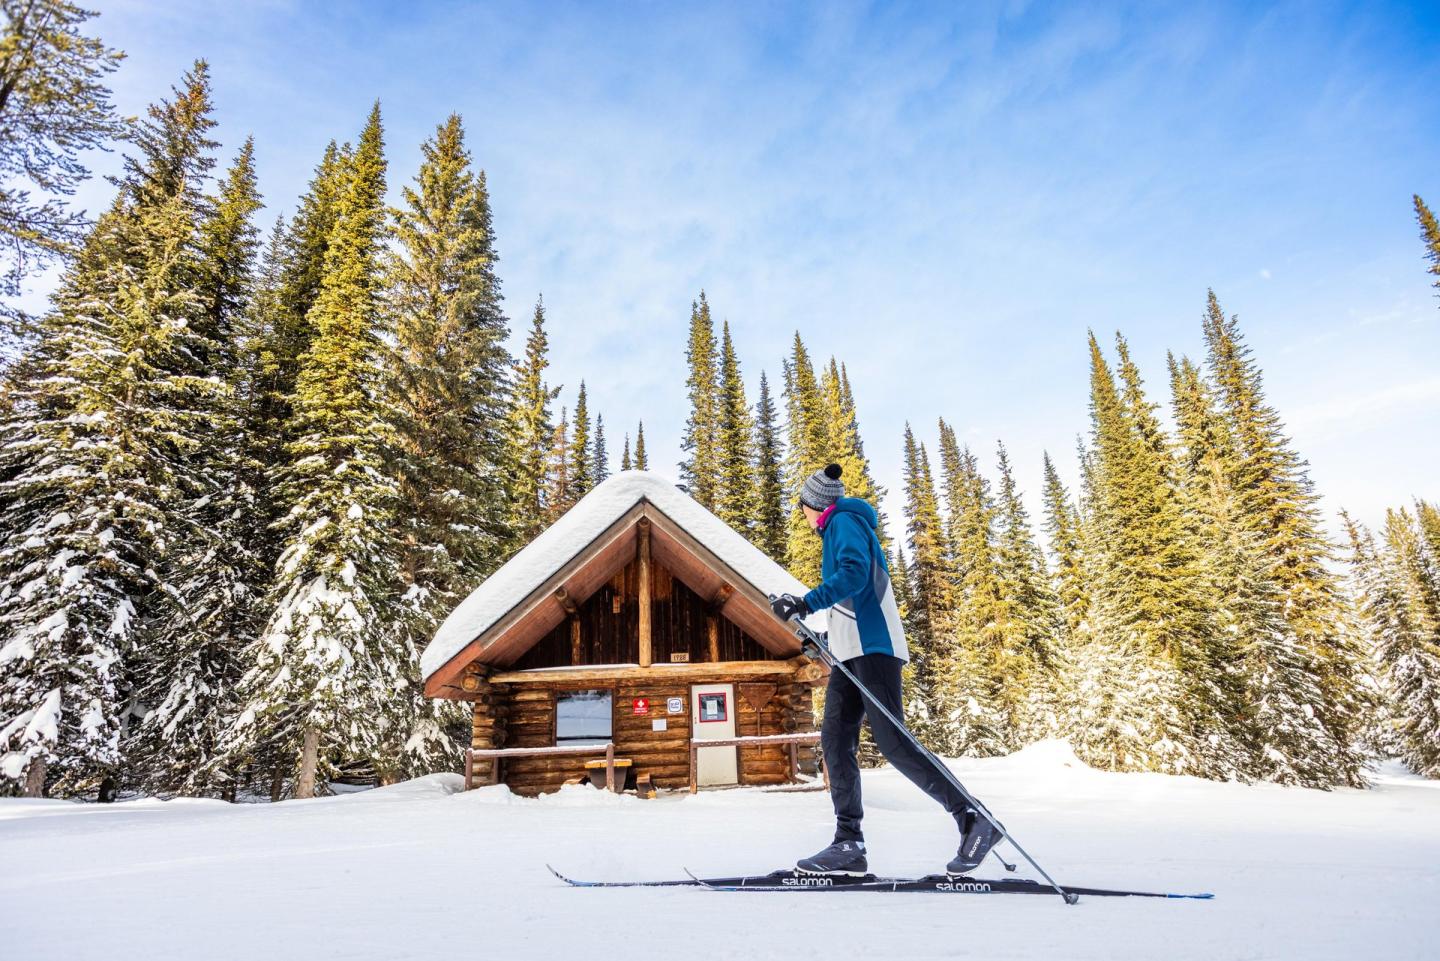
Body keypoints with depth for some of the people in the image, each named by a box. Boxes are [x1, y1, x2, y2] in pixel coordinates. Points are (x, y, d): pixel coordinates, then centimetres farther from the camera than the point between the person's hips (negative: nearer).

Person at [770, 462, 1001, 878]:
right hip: (854, 649, 10)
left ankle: (973, 820, -4)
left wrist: (807, 602, -27)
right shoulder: (848, 524, 26)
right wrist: (823, 637, 34)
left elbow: (855, 573, -21)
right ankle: (849, 843, 0)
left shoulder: (843, 521, -4)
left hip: (872, 646, -10)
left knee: (891, 742, -13)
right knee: (835, 739, 1)